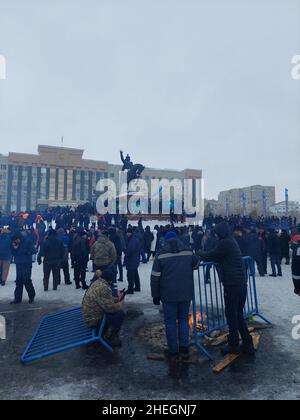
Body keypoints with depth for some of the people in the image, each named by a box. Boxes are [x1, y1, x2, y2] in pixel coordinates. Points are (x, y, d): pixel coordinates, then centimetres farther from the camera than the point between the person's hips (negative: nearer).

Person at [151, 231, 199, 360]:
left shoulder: (161, 254, -7)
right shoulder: (188, 251, -1)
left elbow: (155, 277, -6)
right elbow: (196, 265, 18)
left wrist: (155, 295, 3)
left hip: (168, 295, -2)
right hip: (186, 293, 2)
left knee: (170, 322, 10)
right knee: (183, 320, 17)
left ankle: (173, 350, 19)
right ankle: (184, 348, 17)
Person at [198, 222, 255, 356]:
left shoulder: (224, 243, -15)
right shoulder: (232, 242, 14)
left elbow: (210, 256, -10)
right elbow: (218, 257, 20)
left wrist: (200, 253, 8)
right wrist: (206, 254, 14)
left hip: (232, 285, -9)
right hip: (242, 284, 9)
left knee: (231, 315, 6)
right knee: (239, 315, 19)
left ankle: (233, 346, 19)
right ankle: (248, 345, 26)